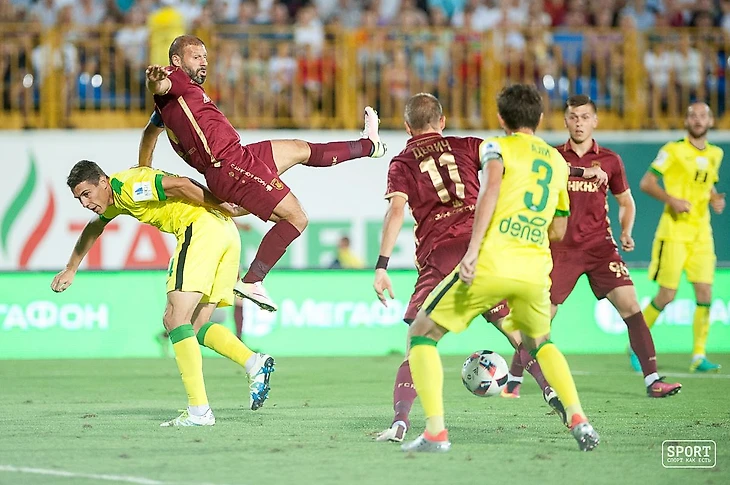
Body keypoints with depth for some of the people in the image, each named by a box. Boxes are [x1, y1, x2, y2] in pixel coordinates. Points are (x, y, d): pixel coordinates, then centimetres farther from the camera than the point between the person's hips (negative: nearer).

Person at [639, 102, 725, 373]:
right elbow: (646, 183, -6)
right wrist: (672, 200, -21)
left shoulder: (715, 154, 12)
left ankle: (699, 356, 2)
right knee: (667, 294, -5)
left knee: (704, 294, -5)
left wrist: (715, 200, 4)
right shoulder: (673, 150, -5)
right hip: (674, 231, -5)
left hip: (701, 232, 5)